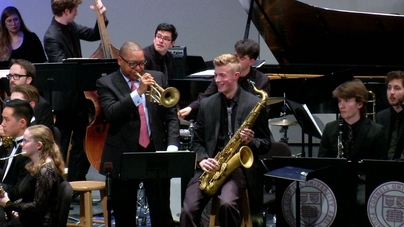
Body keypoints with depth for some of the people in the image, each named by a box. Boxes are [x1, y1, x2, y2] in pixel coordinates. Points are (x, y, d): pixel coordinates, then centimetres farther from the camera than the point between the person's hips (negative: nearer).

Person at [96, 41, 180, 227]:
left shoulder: (157, 78, 8)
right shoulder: (106, 84, 0)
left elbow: (171, 115, 8)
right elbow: (111, 113, -17)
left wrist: (172, 146, -6)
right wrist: (138, 92, -23)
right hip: (124, 156, -1)